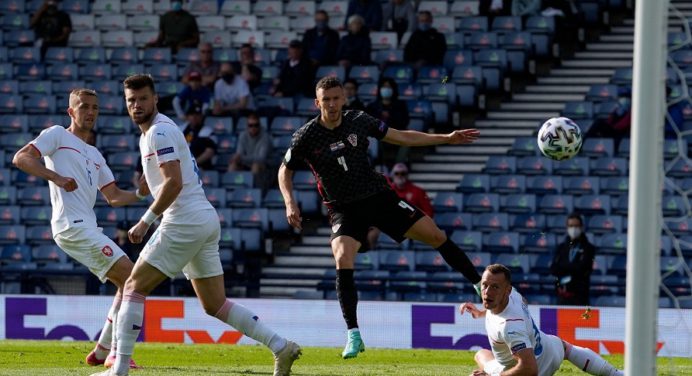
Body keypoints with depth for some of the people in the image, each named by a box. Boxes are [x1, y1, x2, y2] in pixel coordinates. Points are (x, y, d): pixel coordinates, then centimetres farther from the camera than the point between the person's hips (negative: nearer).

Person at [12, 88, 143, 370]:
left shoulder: (94, 155, 27)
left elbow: (114, 197, 26)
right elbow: (21, 158, -7)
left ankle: (102, 352, 12)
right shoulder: (57, 135, 4)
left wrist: (140, 193, 7)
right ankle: (116, 352, -18)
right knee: (130, 276, -17)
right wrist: (57, 177, -18)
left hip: (88, 228, 9)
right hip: (72, 225, -9)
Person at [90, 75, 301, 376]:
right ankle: (281, 348, 4)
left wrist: (146, 221, -19)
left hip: (185, 221, -10)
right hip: (206, 219, 10)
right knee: (215, 305, 10)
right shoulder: (149, 132, 20)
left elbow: (174, 182, -22)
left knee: (134, 287, -4)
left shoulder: (159, 132, -11)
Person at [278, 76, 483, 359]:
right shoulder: (306, 138, -10)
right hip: (344, 209, -3)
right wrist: (290, 203, -12)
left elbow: (401, 137, 9)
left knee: (436, 235, -3)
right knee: (343, 260, -27)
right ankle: (354, 337, -21)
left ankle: (480, 285, 15)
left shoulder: (359, 121, -3)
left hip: (379, 197, 3)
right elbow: (285, 171, 6)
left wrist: (446, 139, 7)